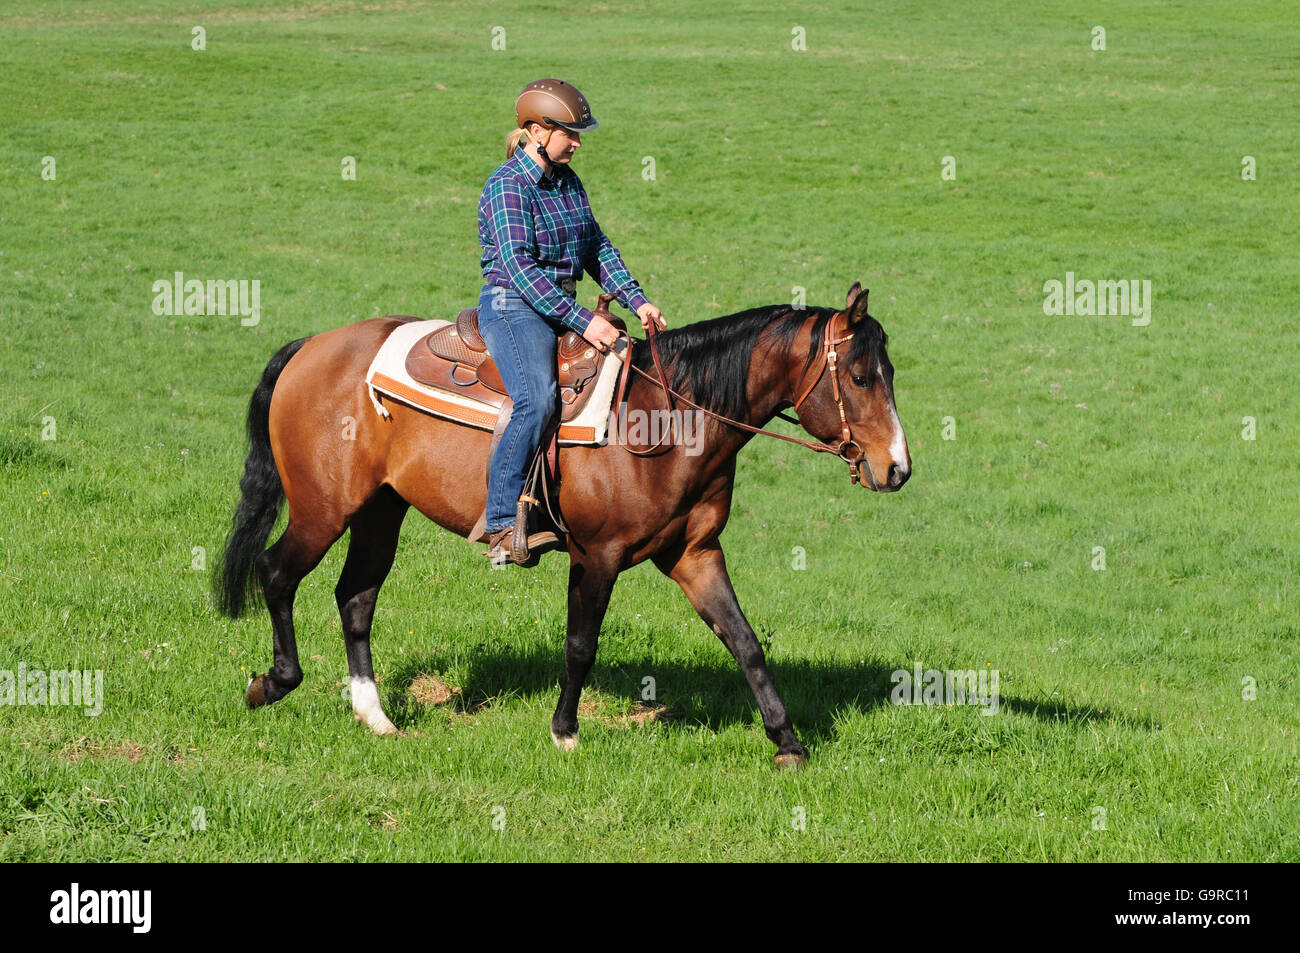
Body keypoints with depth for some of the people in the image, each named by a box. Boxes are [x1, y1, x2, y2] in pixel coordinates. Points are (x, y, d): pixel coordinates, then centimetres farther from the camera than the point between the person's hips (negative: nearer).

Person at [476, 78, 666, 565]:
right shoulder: (508, 186, -12)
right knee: (537, 399, -30)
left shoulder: (568, 181, 13)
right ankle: (501, 525, -30)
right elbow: (520, 267, -21)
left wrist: (636, 300, 4)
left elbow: (597, 247, 19)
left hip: (564, 308, 9)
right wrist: (582, 321, -26)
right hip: (514, 307, -9)